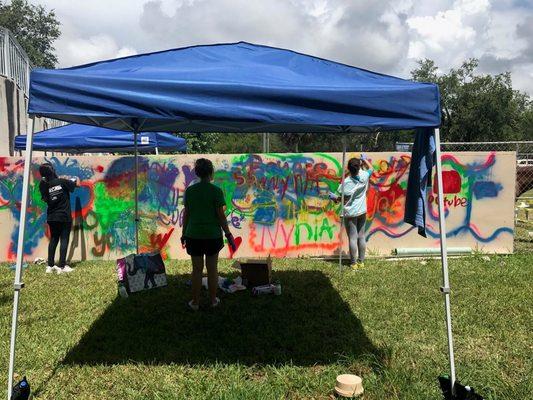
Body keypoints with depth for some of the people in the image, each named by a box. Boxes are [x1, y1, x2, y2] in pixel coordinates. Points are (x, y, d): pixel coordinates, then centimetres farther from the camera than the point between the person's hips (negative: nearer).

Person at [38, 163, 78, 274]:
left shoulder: (43, 186, -3)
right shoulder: (62, 181, -12)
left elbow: (45, 199, 5)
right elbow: (76, 184, 1)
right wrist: (76, 179, 25)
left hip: (51, 217, 4)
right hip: (64, 216, -4)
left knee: (53, 240, 14)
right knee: (64, 240, -1)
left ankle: (50, 265, 13)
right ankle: (62, 266, -4)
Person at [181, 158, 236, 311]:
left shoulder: (190, 190, -1)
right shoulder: (216, 191, -11)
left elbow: (186, 214, 4)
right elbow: (221, 215, -10)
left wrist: (184, 233, 15)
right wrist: (228, 234, -1)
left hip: (194, 235, 2)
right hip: (213, 235, -2)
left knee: (197, 269, 11)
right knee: (212, 269, 12)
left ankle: (195, 302, 18)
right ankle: (213, 300, 23)